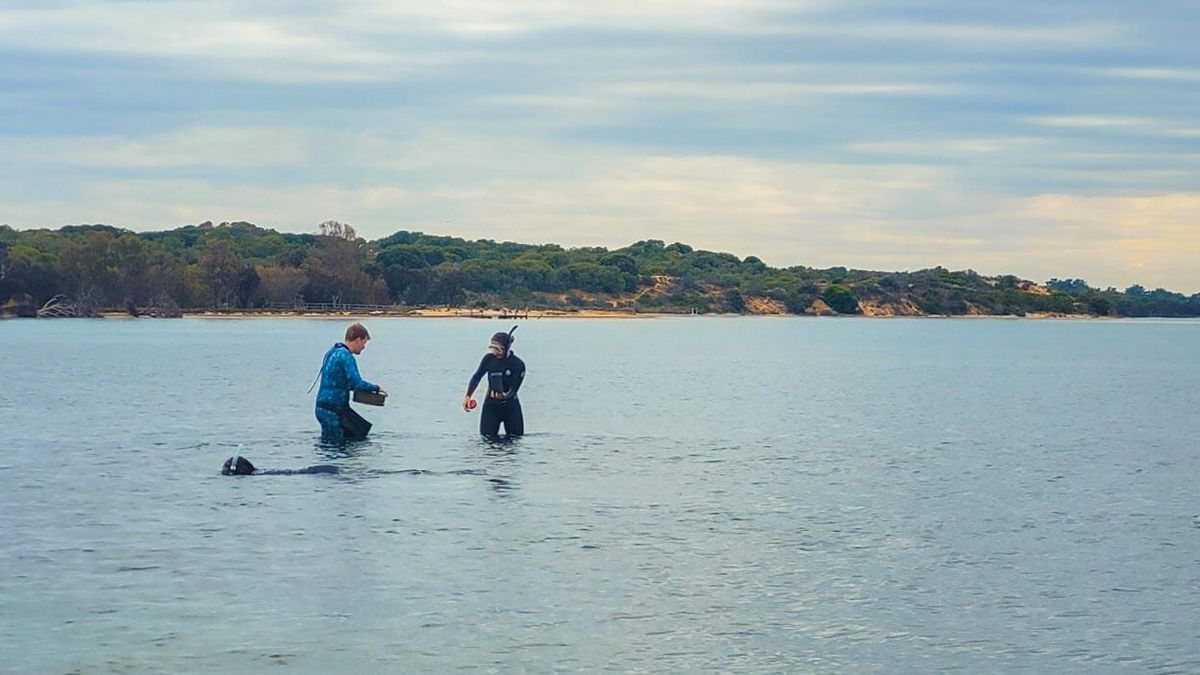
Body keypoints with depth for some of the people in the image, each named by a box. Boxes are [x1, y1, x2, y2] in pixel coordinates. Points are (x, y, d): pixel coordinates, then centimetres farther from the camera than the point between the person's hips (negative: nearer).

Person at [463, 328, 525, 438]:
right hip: (491, 404, 2)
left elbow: (514, 389, -14)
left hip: (510, 405, -2)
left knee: (515, 438, 3)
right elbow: (477, 376, 3)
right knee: (487, 436, -4)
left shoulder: (518, 364, -13)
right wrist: (468, 396, -5)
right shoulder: (489, 359, -4)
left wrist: (505, 395, -33)